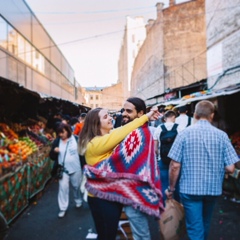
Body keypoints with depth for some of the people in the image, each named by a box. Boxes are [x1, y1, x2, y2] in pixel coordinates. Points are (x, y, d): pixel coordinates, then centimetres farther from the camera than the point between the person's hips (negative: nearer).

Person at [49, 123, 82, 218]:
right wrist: (54, 151, -21)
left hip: (75, 168, 0)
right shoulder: (57, 141, -2)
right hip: (63, 169, 1)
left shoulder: (76, 139, -8)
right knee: (63, 187, -1)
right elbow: (52, 156, 1)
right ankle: (63, 208, 12)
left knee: (76, 186, 16)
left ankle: (78, 200, 42)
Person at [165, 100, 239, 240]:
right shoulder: (222, 135, -6)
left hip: (190, 187, -3)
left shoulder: (185, 133, -10)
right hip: (213, 188, 4)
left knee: (195, 227, 8)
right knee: (205, 223, 27)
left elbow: (175, 166, -13)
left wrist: (171, 188, 0)